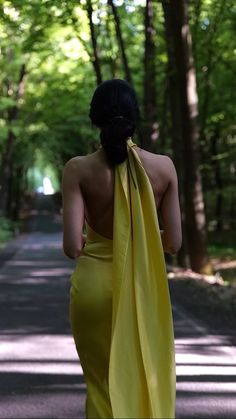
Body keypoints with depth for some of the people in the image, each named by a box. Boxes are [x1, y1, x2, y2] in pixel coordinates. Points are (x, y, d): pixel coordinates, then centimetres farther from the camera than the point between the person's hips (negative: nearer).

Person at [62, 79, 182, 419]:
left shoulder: (79, 169, -11)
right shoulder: (163, 167, -6)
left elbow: (72, 246, -16)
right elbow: (173, 242, -3)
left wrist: (82, 246, 7)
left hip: (95, 282, -1)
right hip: (145, 286, 1)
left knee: (103, 385, 12)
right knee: (151, 383, 15)